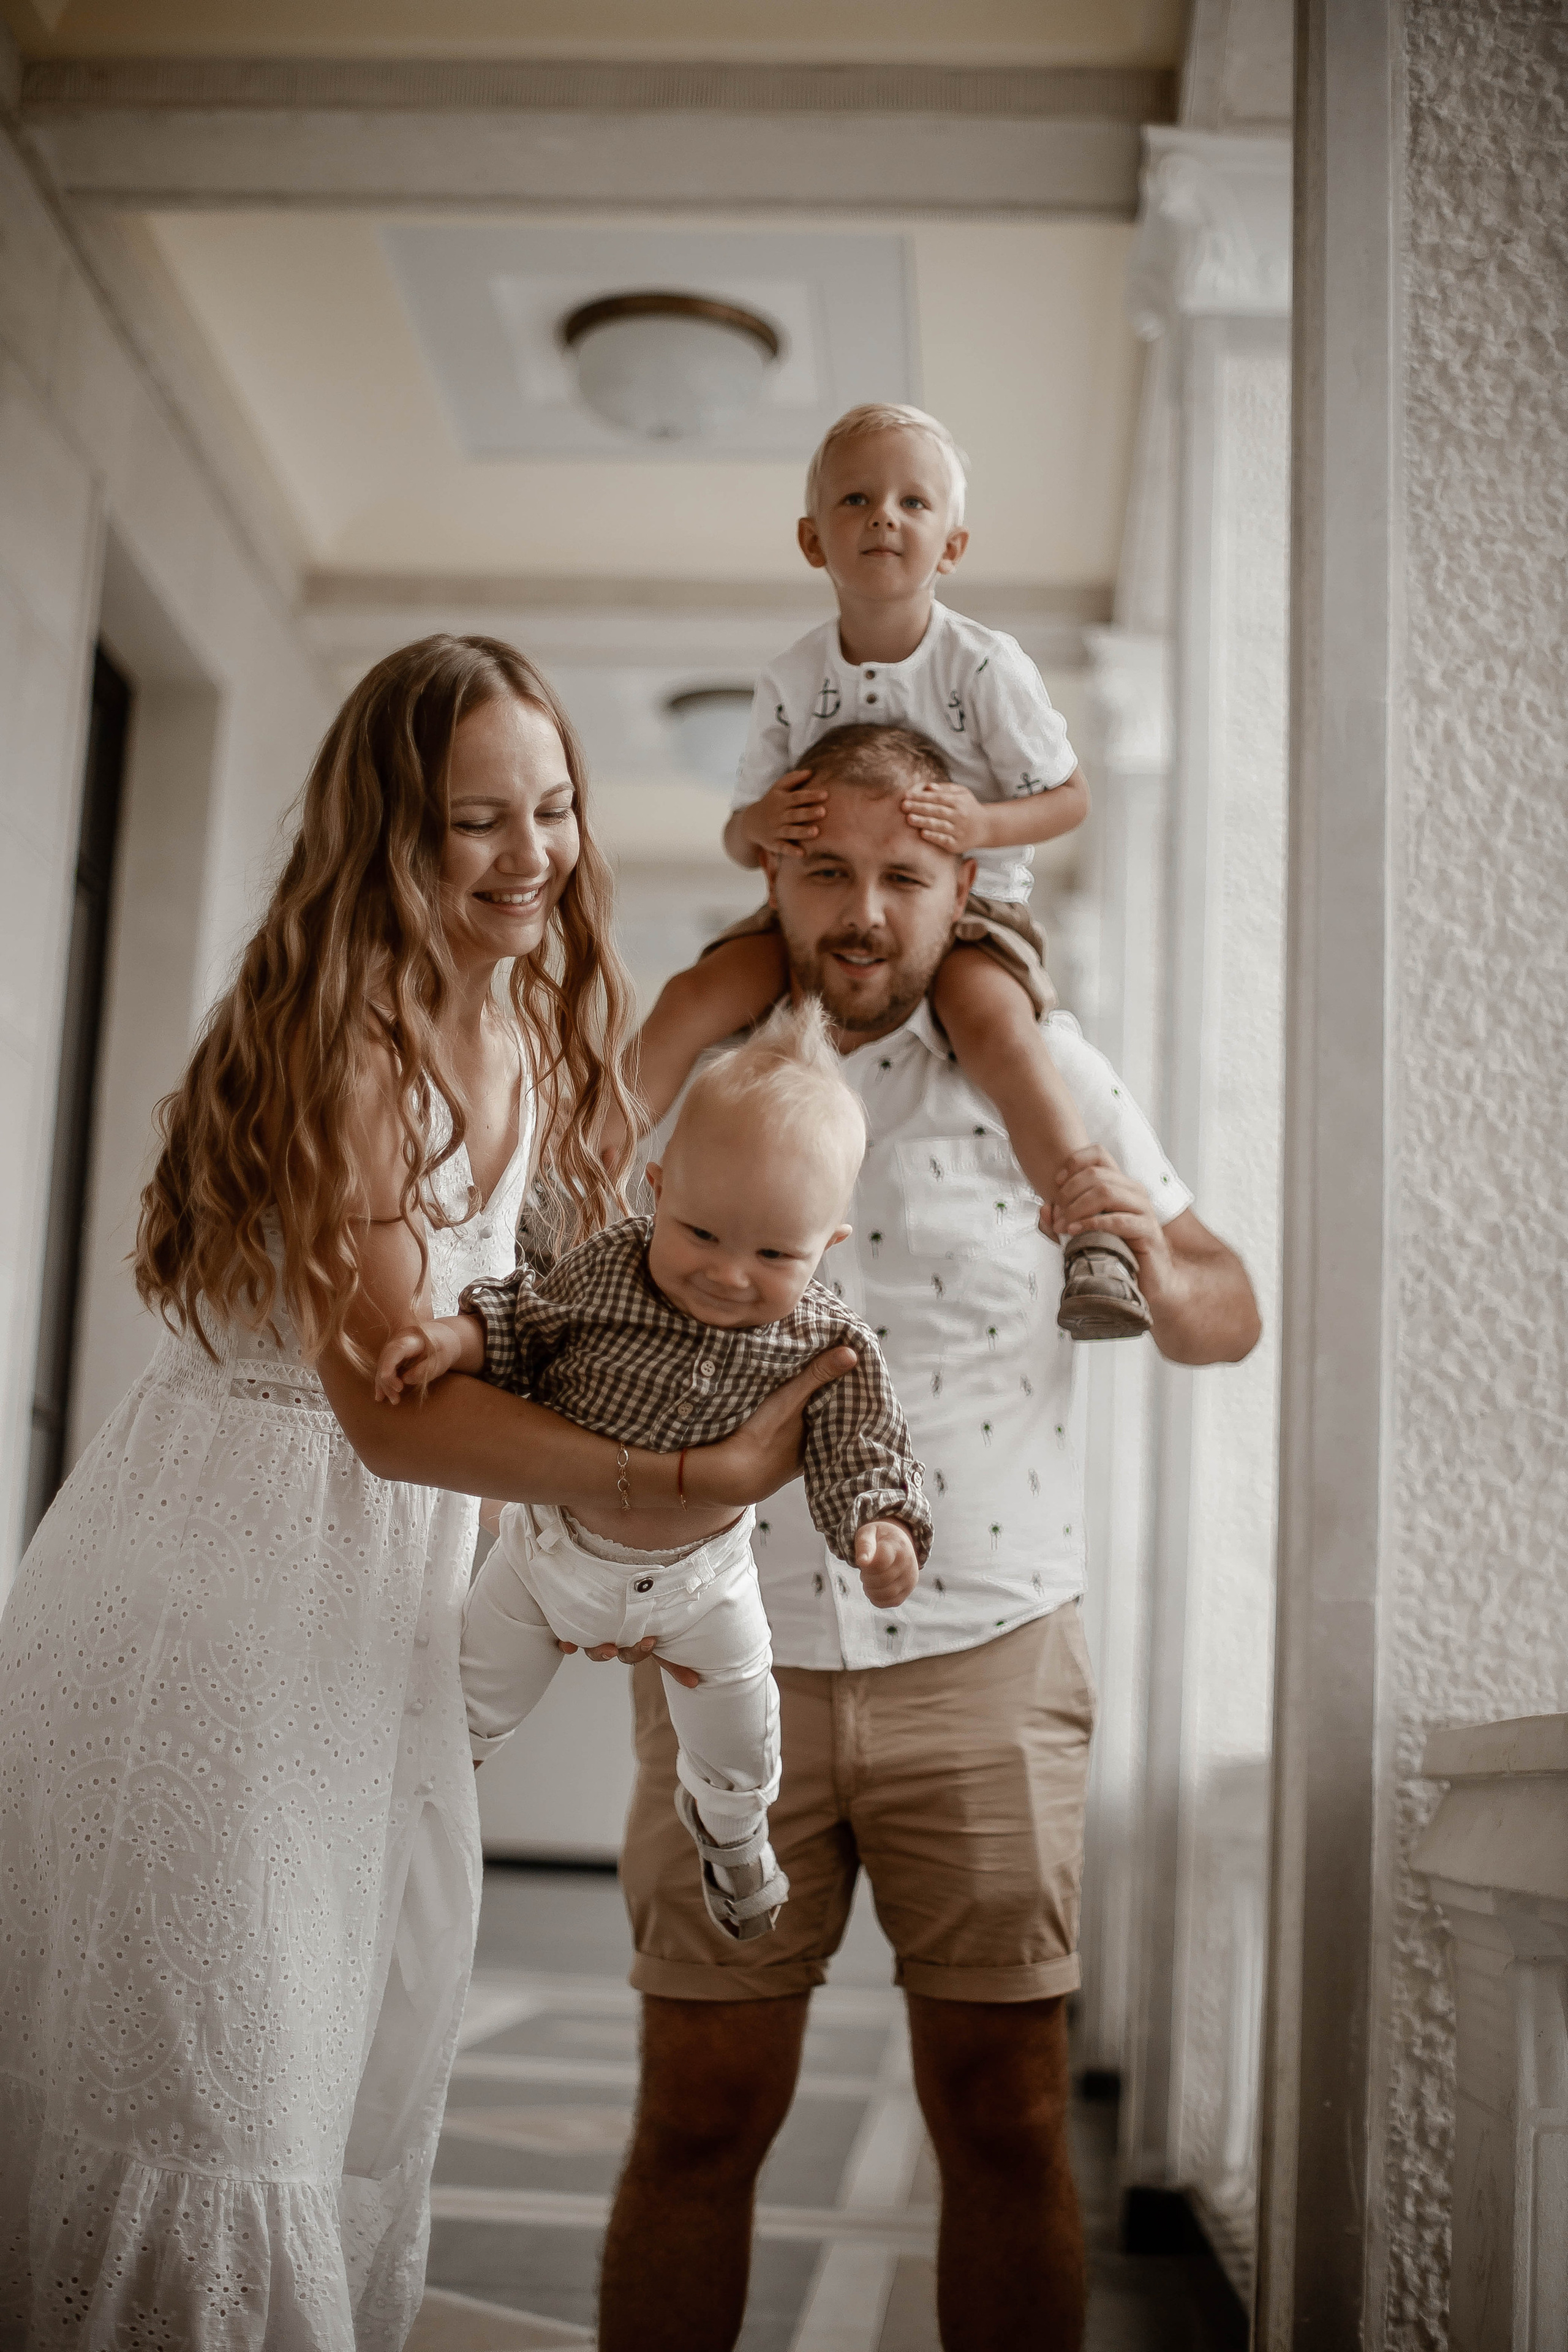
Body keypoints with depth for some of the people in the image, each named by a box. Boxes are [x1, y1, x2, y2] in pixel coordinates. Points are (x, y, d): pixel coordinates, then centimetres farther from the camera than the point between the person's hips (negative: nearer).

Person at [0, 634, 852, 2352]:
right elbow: (392, 1405, -24)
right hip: (215, 1582, -8)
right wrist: (701, 1478, -29)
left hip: (385, 1595, 8)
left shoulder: (533, 1027, 8)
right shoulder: (344, 1038, -17)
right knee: (215, 2091, -4)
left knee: (362, 2085, 12)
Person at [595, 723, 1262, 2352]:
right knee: (697, 2119, 4)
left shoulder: (1040, 1066, 1)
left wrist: (1154, 1261, -16)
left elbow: (1226, 1317, 7)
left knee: (1007, 2121, 4)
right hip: (732, 1662, 1)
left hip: (984, 1661, 0)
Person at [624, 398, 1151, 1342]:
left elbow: (1071, 795, -4)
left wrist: (980, 823, -23)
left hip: (965, 908, -3)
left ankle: (1099, 1234, -29)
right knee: (695, 998, -17)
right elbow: (743, 834, 7)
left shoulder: (987, 668, -8)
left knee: (994, 1023, -34)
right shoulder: (793, 681, 1)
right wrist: (758, 824, -18)